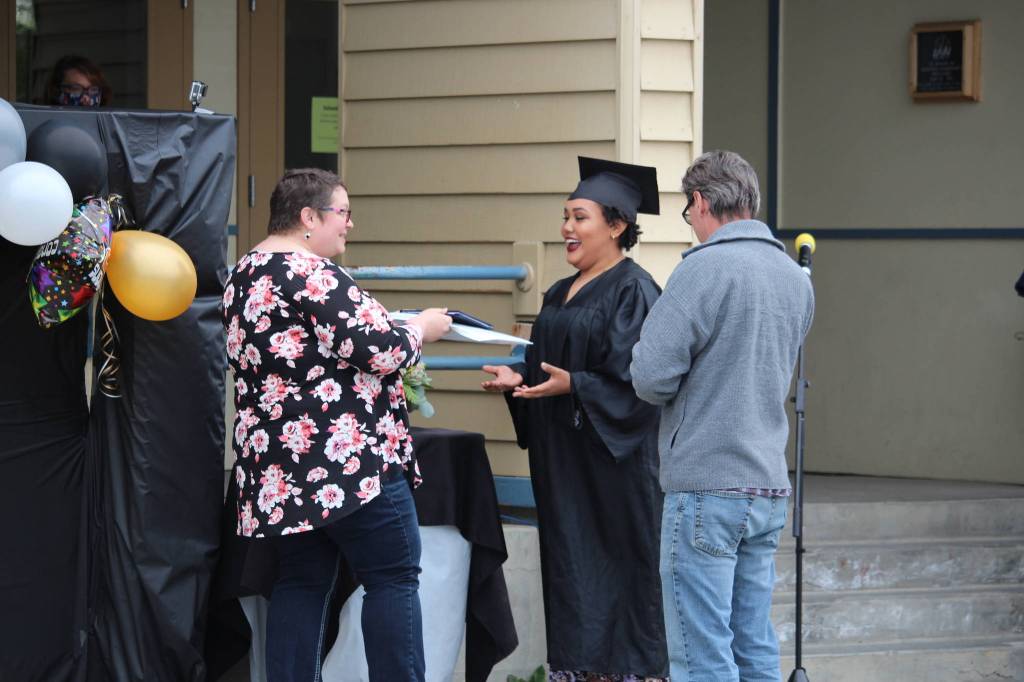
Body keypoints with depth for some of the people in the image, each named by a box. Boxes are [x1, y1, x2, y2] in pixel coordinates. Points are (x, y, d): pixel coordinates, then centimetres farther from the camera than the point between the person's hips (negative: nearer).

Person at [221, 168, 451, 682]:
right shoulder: (311, 273, -15)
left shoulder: (244, 276, 15)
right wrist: (420, 329, 1)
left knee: (301, 582, 10)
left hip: (279, 464, 9)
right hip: (347, 459, -9)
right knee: (393, 577, -3)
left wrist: (392, 332, 22)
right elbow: (376, 350, -18)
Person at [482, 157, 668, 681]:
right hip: (563, 458, 8)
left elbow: (635, 377, -17)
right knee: (569, 571, 9)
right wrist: (519, 379, 2)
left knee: (617, 569, -5)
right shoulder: (560, 295, 15)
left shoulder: (632, 290, -10)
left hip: (613, 458, -8)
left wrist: (572, 385, -25)